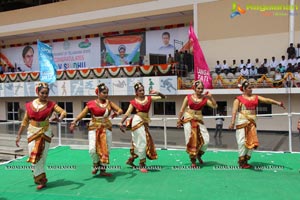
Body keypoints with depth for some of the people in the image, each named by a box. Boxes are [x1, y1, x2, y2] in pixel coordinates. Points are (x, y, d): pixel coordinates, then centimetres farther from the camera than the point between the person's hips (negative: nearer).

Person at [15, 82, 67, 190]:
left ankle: (37, 176, 22)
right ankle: (41, 179, 14)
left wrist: (60, 118, -37)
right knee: (34, 156, 1)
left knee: (41, 156, 4)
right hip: (32, 132, 2)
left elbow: (63, 111, -14)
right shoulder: (30, 105, 0)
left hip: (45, 132, -1)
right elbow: (25, 121, 5)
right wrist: (19, 135, 5)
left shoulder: (51, 104, -5)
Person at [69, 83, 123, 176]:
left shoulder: (109, 103, 4)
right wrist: (74, 122, -21)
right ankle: (96, 165, 16)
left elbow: (120, 110, 0)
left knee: (106, 149, 5)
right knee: (93, 149, -15)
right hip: (94, 128, -3)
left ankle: (102, 170, 20)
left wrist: (117, 113, -23)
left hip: (106, 128, 3)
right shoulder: (91, 104, -4)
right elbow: (82, 114, -8)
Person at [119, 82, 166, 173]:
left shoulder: (149, 98, 8)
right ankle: (142, 164, 6)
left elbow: (163, 97, 9)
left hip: (145, 122, 5)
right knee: (142, 142, -6)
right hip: (138, 121, -5)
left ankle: (131, 159, 30)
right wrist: (121, 123, -11)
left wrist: (157, 93, -10)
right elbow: (127, 113, -3)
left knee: (138, 143, 12)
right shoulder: (133, 101, 0)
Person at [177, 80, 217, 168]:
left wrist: (211, 97, -17)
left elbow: (215, 106, -5)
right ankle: (193, 161, 12)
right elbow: (182, 110, 5)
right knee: (191, 140, -1)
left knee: (205, 140, -5)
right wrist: (179, 121, 5)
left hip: (199, 120, 2)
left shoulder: (205, 98, 2)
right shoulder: (188, 97, 0)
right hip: (188, 120, -2)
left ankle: (199, 154, 25)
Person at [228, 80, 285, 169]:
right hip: (242, 122, -5)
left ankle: (246, 160, 17)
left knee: (252, 141, 2)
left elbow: (266, 100, 5)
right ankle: (241, 161, 7)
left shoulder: (255, 97, 15)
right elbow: (234, 111, -8)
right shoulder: (238, 99, 0)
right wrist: (232, 122, -18)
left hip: (251, 122, 5)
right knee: (242, 141, -5)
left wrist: (277, 102, -10)